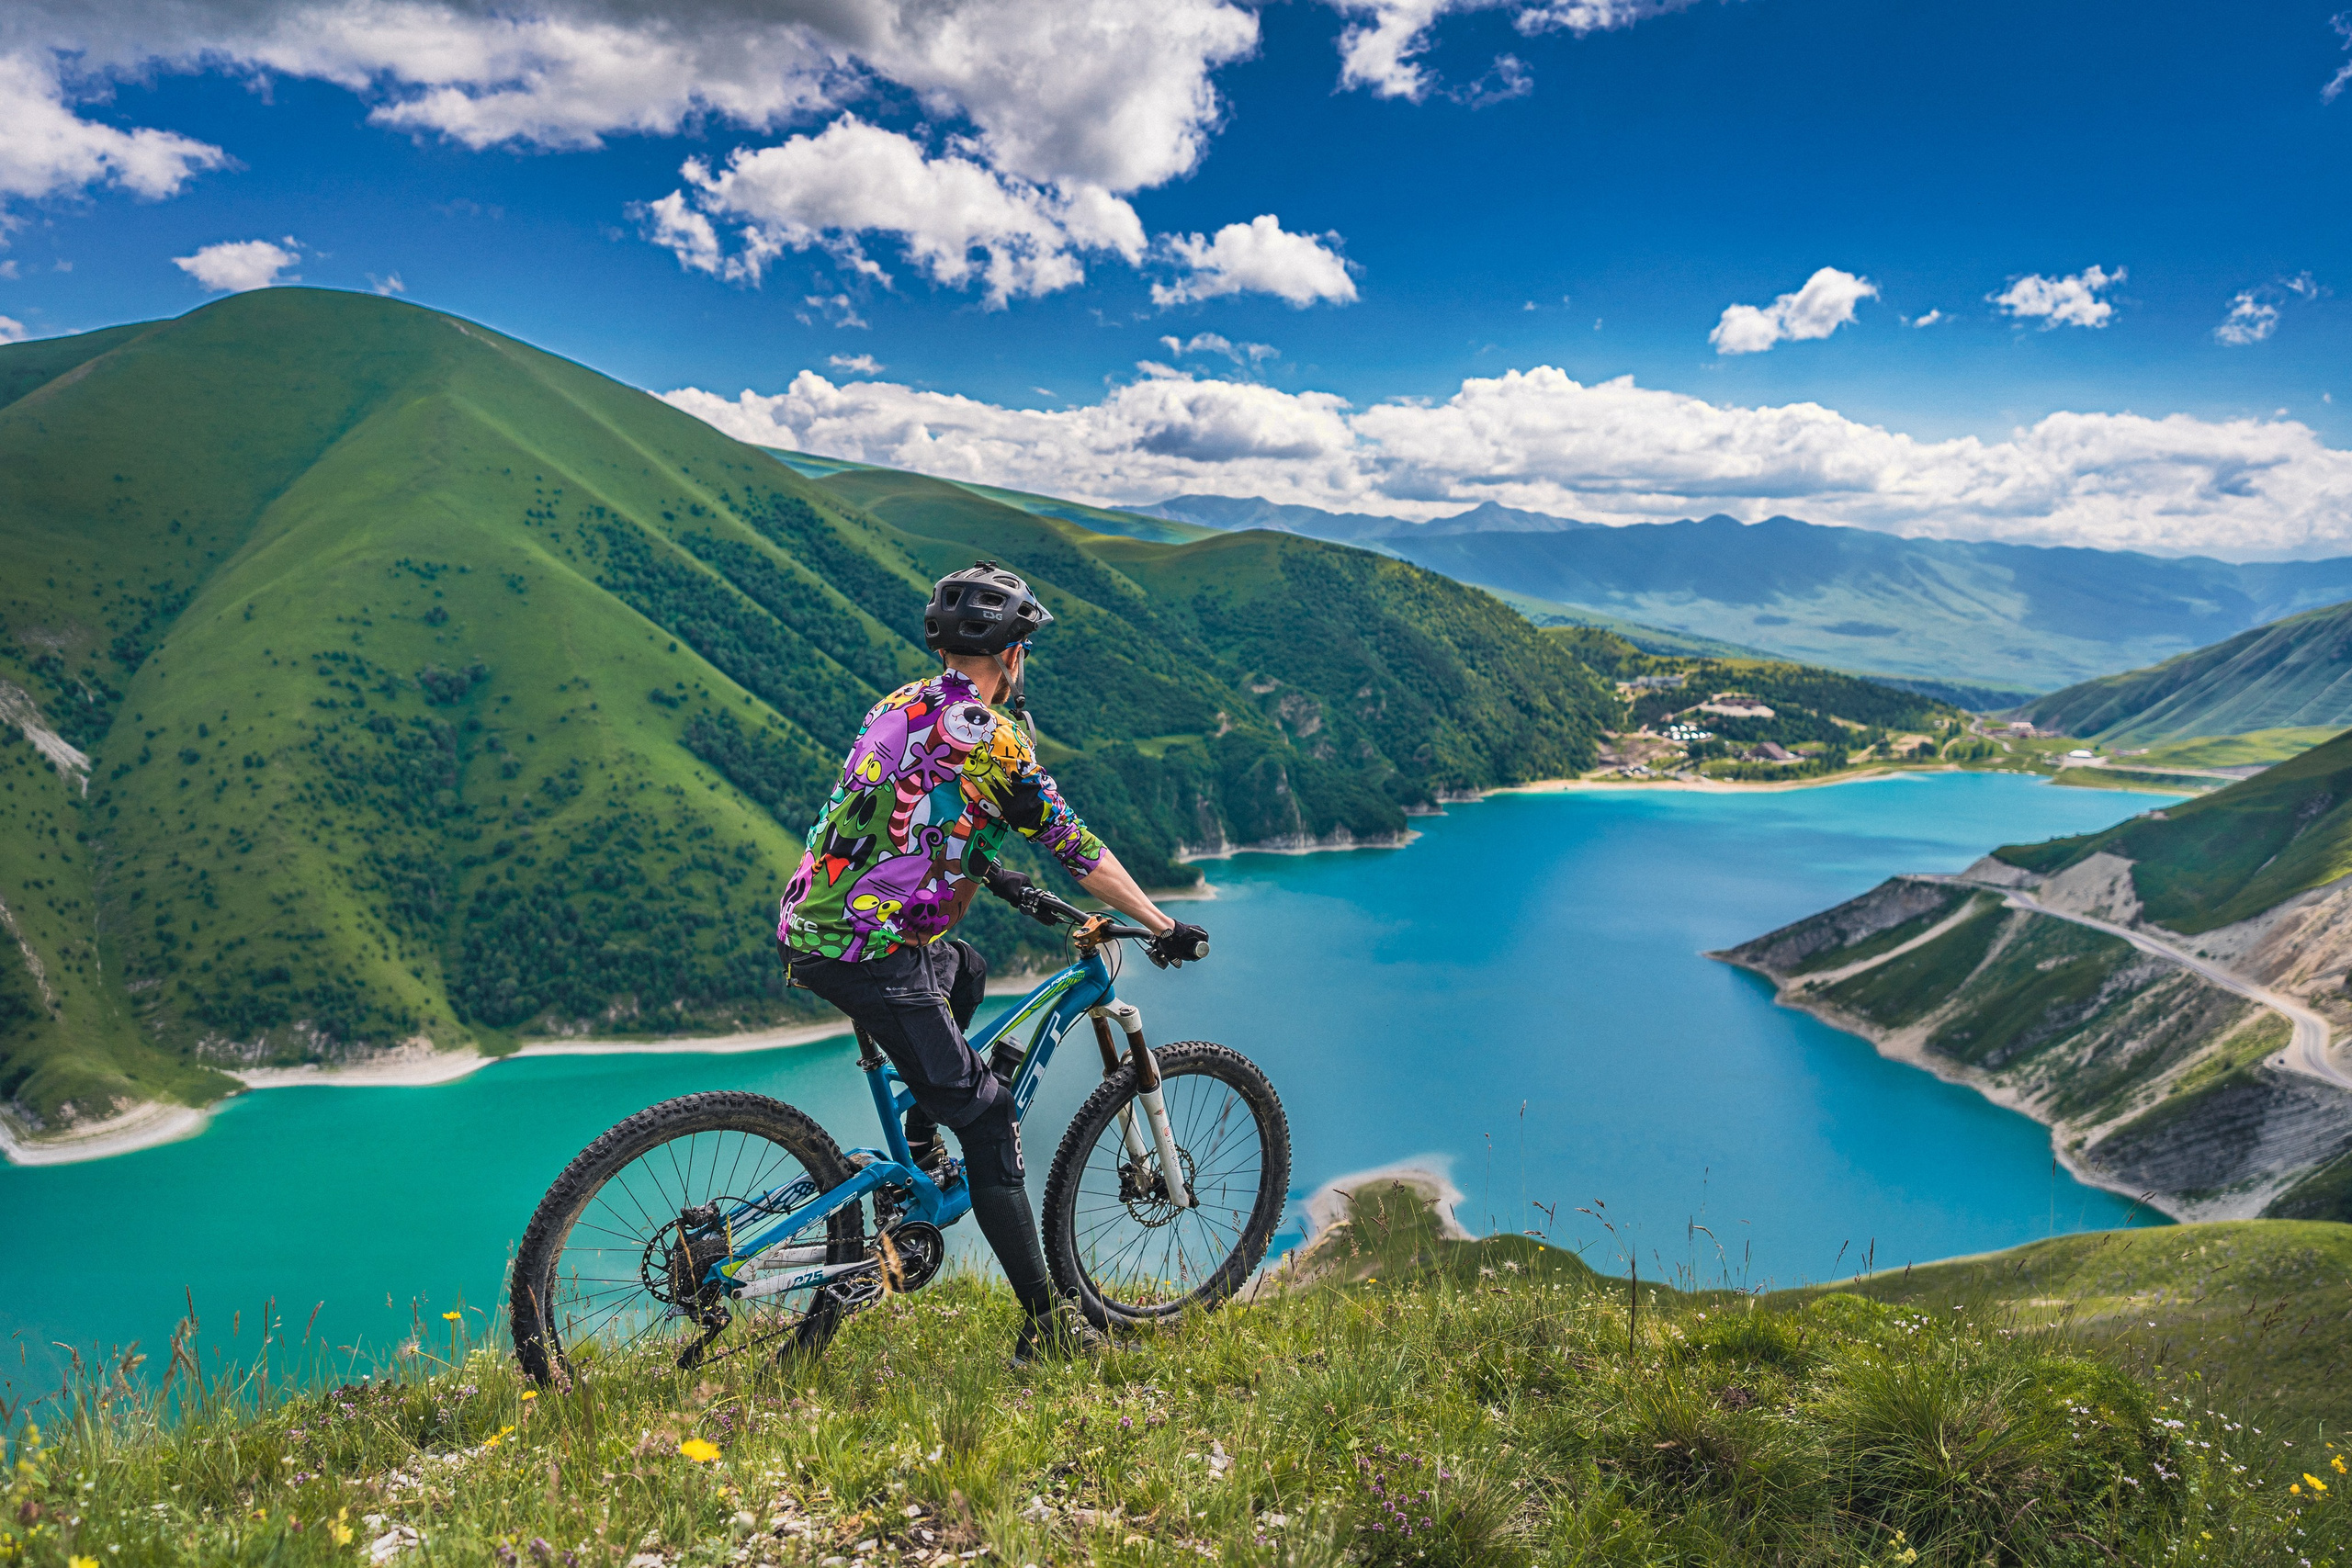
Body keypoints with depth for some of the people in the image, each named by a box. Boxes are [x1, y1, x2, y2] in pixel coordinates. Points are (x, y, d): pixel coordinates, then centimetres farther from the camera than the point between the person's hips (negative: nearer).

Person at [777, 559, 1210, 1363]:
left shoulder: (901, 705, 15)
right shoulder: (988, 732, -10)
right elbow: (1071, 842, -8)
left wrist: (997, 872, 37)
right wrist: (1161, 925, -1)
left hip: (809, 928, 9)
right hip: (870, 953, -9)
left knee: (965, 970, 33)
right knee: (987, 1117, -1)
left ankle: (919, 1151, 31)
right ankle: (1046, 1323, 5)